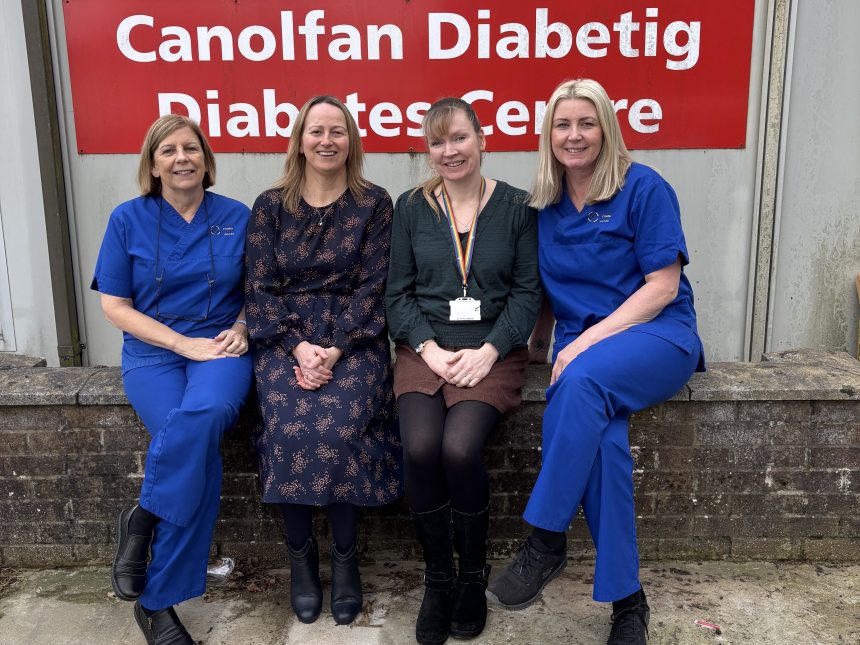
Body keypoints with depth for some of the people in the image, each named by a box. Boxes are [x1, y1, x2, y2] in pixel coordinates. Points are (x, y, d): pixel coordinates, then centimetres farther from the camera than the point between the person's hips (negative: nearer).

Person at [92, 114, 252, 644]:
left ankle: (144, 521, -10)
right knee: (199, 448, -29)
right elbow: (115, 306, 1)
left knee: (203, 415, -35)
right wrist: (185, 344, -10)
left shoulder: (237, 218, 7)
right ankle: (159, 600, -10)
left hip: (222, 349, 1)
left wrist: (241, 329, -7)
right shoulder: (129, 219, 4)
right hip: (153, 353, -1)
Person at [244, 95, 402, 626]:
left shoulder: (374, 204, 4)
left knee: (338, 426, -26)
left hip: (354, 338, -1)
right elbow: (260, 288, 2)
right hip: (285, 339, 1)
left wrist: (336, 350, -14)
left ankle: (346, 556, -6)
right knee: (291, 428, -24)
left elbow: (373, 286, -2)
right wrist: (299, 348, -13)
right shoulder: (270, 206, 7)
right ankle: (301, 556, -2)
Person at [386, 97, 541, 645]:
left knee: (460, 448, -26)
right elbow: (399, 292, 7)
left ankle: (474, 575, 2)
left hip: (492, 351, -1)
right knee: (420, 448, -25)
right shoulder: (412, 208, 10)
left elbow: (527, 292, 2)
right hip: (425, 349, 2)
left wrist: (488, 350, -11)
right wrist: (428, 348, -8)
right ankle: (439, 579, -1)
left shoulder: (516, 207, 5)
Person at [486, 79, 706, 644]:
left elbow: (663, 286, -9)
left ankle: (546, 540, -24)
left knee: (583, 380, -37)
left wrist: (590, 340, -17)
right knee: (599, 434, -28)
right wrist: (540, 344, 5)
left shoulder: (644, 188, -3)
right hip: (581, 346, 3)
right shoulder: (545, 206, 12)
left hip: (656, 333, -3)